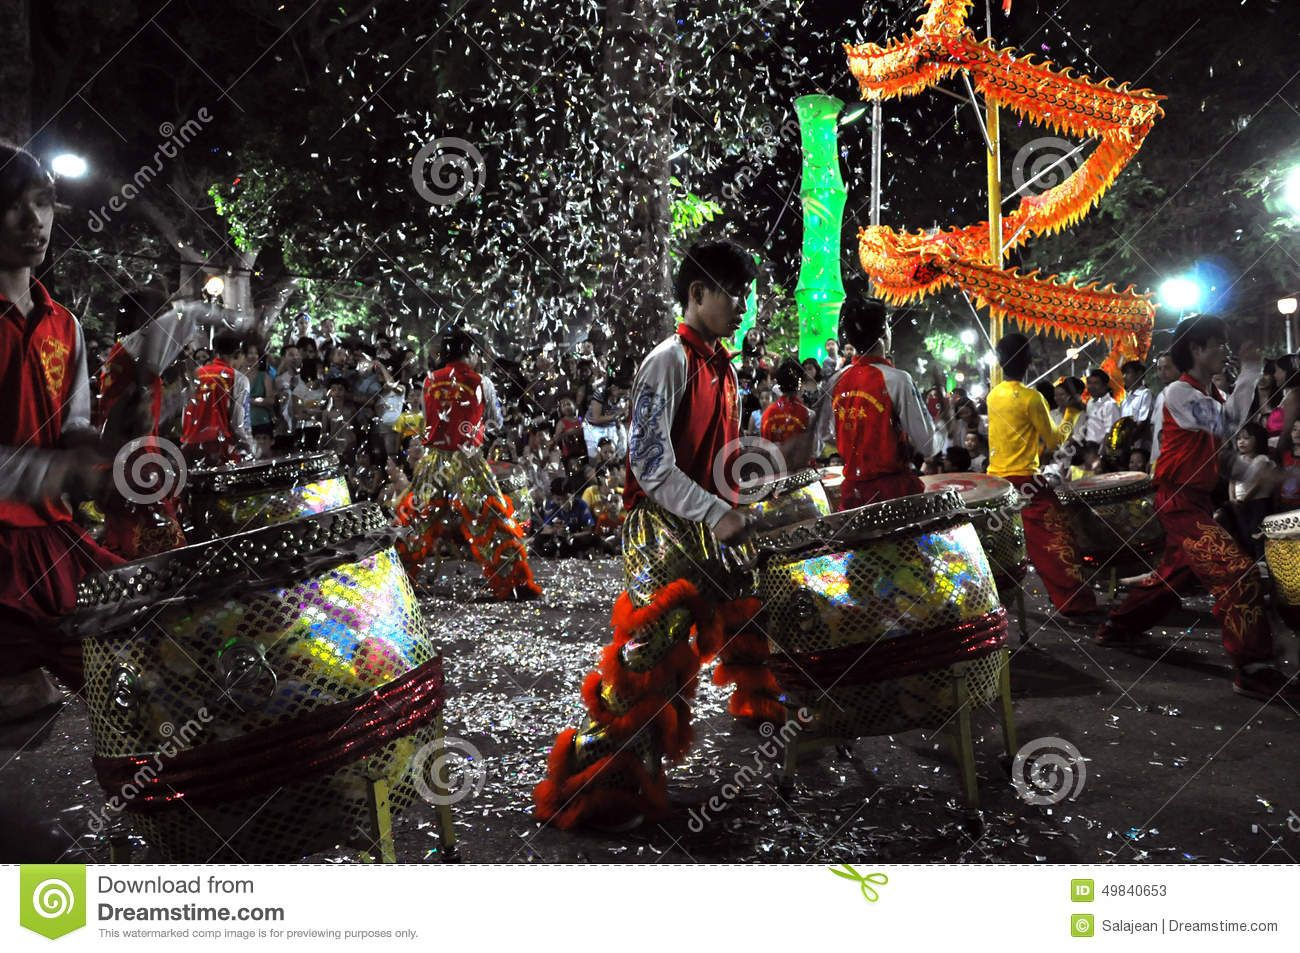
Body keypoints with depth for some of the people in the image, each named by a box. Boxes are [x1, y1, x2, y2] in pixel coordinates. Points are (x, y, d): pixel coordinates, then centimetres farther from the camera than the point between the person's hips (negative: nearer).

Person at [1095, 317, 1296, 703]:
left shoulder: (1209, 394, 15)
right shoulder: (1180, 392, -14)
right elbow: (1228, 425, -23)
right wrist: (1249, 372, -17)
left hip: (1196, 499, 10)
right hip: (1180, 501, -10)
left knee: (1174, 575, 19)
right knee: (1239, 574, -17)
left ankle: (1118, 627, 34)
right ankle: (1254, 671, -15)